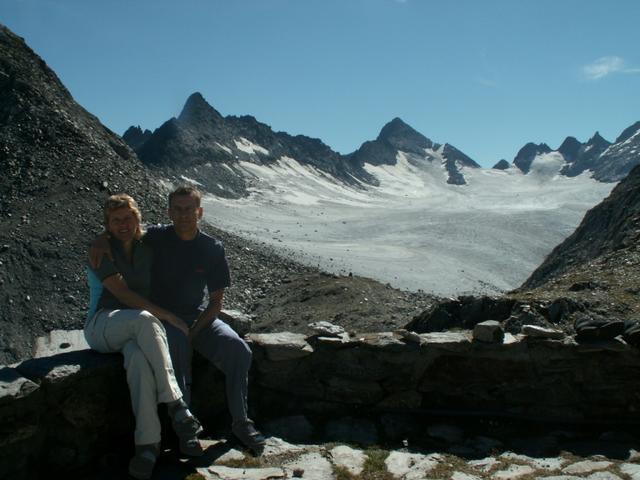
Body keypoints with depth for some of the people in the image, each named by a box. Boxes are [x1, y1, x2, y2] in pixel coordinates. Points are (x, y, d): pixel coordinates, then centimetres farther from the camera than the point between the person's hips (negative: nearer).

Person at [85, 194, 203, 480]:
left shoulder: (147, 248, 12)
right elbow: (124, 294, -14)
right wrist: (167, 316, -21)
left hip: (137, 330, 3)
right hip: (102, 325, -3)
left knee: (138, 356, -37)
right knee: (143, 319, -39)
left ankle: (148, 443, -37)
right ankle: (176, 405, -38)